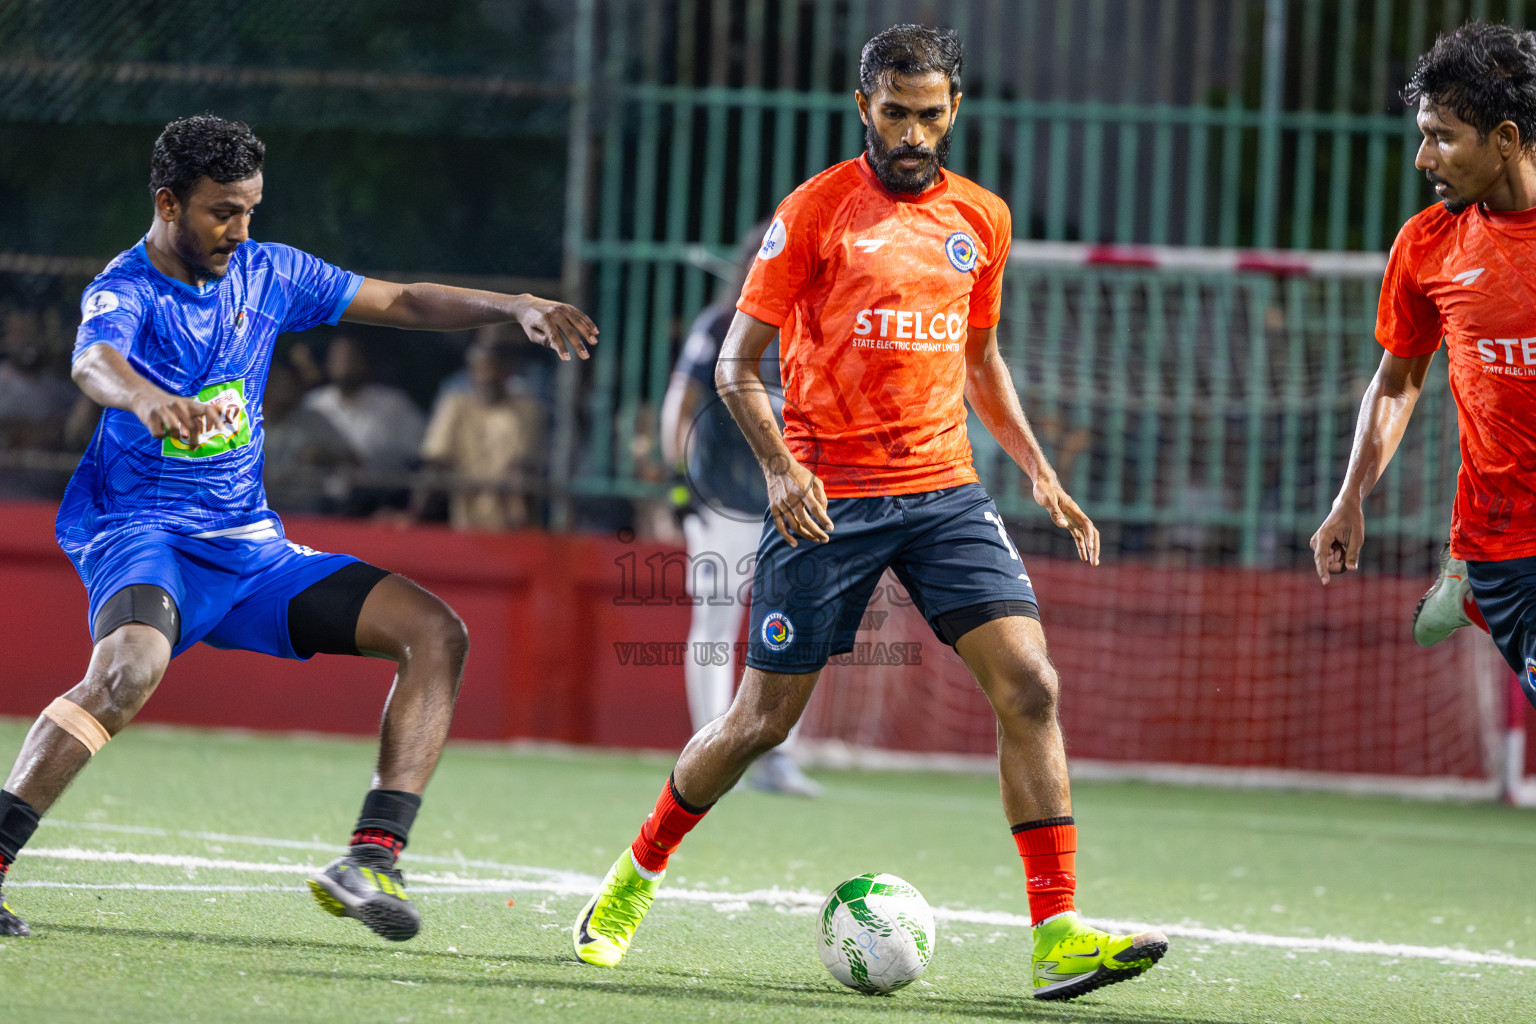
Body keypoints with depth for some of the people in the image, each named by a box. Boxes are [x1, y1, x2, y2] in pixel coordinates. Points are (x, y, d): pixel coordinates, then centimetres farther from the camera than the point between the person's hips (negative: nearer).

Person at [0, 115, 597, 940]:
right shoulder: (124, 291, -13)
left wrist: (513, 307, 1)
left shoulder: (264, 272, 7)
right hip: (140, 535, -7)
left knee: (435, 632, -5)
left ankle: (371, 859, -11)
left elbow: (401, 303, 16)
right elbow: (93, 360, -37)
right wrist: (146, 397, -61)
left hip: (249, 547, 7)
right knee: (131, 667, -39)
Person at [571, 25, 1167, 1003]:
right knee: (764, 719, 2)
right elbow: (738, 364, -4)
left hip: (945, 489, 4)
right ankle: (635, 877, 27)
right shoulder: (818, 209, -5)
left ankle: (1058, 934, -14)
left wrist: (1039, 469, 14)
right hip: (828, 498, -4)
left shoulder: (981, 217, 10)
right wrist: (780, 466, -19)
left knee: (1029, 684, -14)